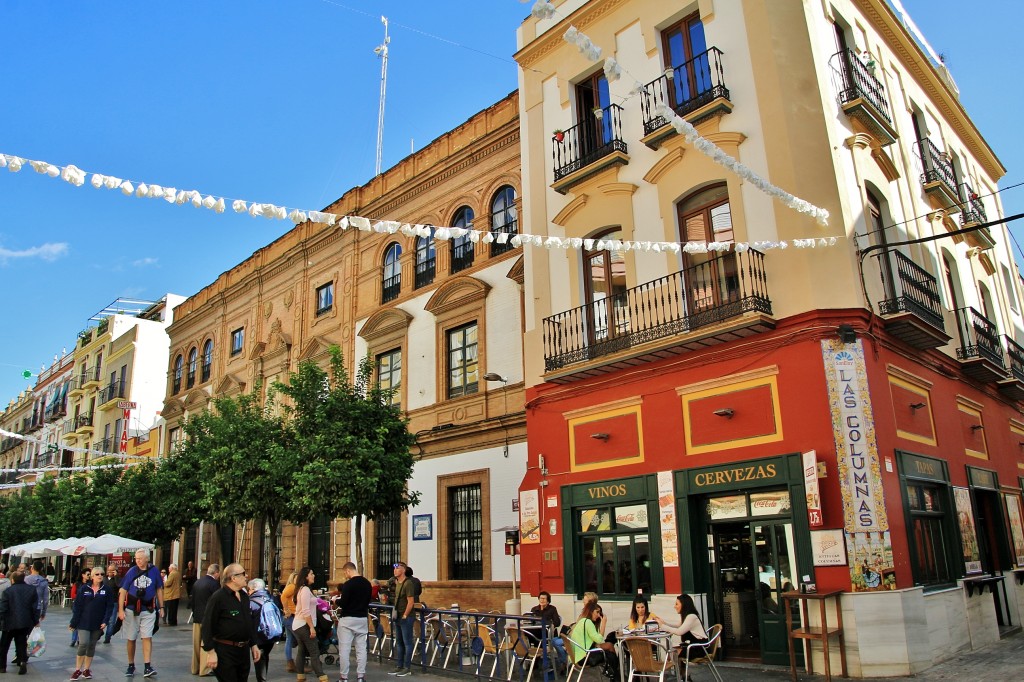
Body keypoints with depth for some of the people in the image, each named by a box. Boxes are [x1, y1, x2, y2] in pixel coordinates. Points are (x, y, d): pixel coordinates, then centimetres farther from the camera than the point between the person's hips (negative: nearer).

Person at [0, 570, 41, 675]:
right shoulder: (32, 590, 1)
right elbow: (36, 607, 1)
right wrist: (36, 620, 9)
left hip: (10, 623, -2)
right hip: (26, 623, 2)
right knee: (21, 643, 10)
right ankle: (22, 661, -7)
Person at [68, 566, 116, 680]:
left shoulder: (107, 589, -2)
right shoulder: (84, 588, -3)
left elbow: (110, 606, -2)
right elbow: (77, 606, -1)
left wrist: (105, 621, -11)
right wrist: (73, 623, -2)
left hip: (98, 623, 1)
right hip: (84, 622, -1)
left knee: (92, 646, 9)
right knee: (83, 644, -11)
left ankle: (87, 669, 21)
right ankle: (78, 670, 2)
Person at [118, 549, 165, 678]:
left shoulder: (154, 571, -3)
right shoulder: (132, 571, -5)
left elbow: (159, 589, 7)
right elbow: (123, 591, -3)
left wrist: (161, 607, 6)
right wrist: (120, 609, -11)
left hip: (148, 610, -1)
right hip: (131, 609, 1)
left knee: (147, 637, -8)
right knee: (131, 639, 11)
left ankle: (147, 667, -9)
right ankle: (131, 666, 25)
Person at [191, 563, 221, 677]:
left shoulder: (197, 582, 7)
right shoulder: (214, 584, -16)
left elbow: (193, 600, 12)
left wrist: (195, 613, 19)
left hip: (197, 617, 7)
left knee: (196, 644, 15)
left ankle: (195, 668, 24)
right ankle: (205, 669, 2)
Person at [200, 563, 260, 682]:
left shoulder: (244, 596, 11)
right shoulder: (218, 597, -14)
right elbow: (207, 626, -17)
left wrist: (253, 644, 19)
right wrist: (211, 652, -19)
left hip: (243, 650, 7)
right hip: (225, 651, -7)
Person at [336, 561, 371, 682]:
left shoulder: (348, 584, -16)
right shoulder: (367, 583, 6)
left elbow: (343, 603, -17)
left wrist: (337, 600, 3)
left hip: (348, 619, -6)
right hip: (362, 619, 6)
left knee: (344, 649, 2)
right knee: (361, 648, 9)